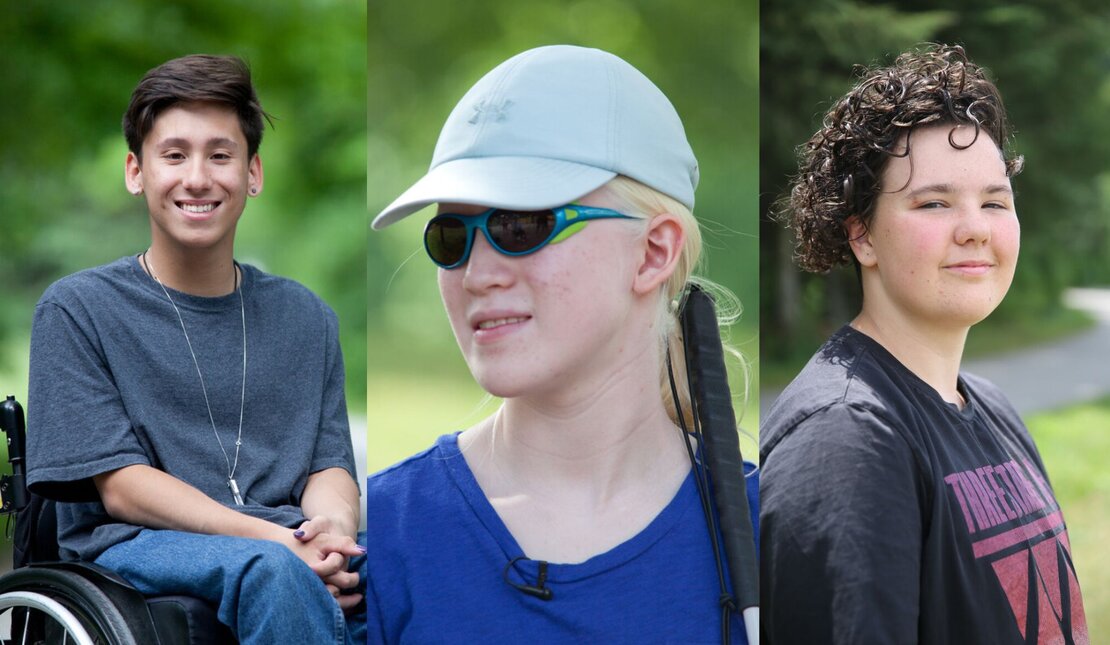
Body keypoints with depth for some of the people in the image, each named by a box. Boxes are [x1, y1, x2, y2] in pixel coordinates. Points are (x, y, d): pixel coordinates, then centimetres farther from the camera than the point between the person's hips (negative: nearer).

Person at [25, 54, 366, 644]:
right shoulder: (77, 309, 5)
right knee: (271, 570, -37)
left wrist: (331, 529, -14)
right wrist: (275, 541, -17)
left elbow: (329, 463, 12)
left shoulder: (303, 316, 19)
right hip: (134, 548, -3)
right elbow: (121, 486, -3)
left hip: (287, 546, 3)